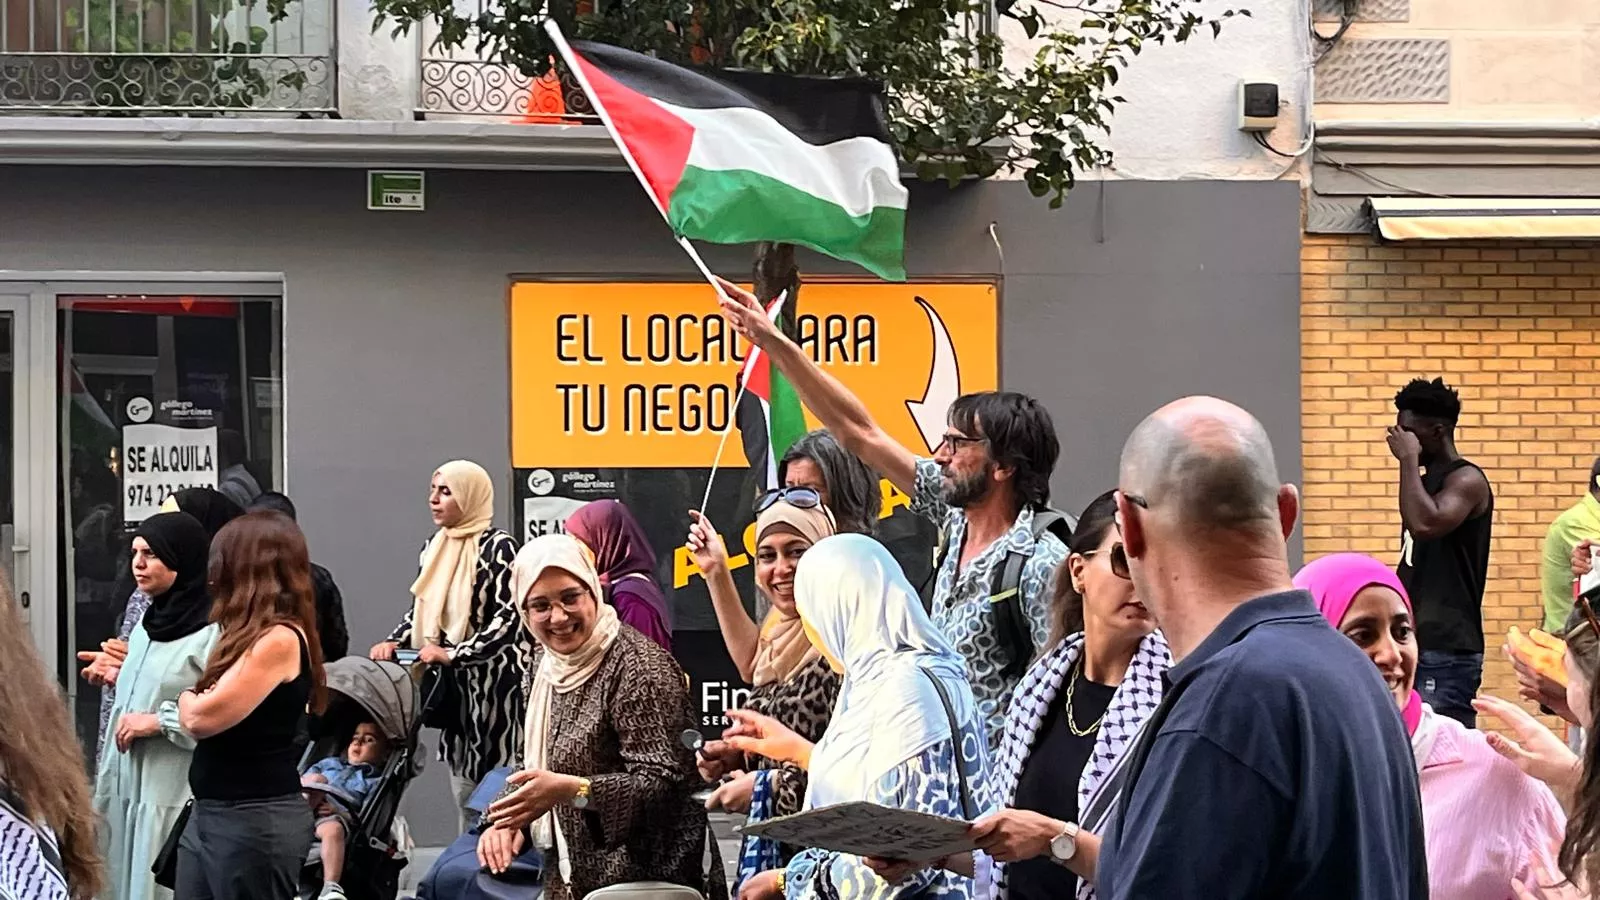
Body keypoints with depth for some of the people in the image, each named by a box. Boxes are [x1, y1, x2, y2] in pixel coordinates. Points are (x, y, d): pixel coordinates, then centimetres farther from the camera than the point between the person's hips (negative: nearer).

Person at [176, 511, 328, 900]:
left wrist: (186, 696, 1)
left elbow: (202, 717, -19)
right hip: (210, 811, 9)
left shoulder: (281, 639, -17)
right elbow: (199, 713, 13)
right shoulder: (255, 636, 14)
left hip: (256, 819, -9)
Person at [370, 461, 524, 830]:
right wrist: (393, 642, 0)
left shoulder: (498, 546, -11)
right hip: (455, 683, 7)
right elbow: (421, 608, 19)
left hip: (495, 679, -7)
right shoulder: (435, 547, 11)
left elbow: (509, 619, -16)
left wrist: (452, 654, -21)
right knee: (463, 781, 9)